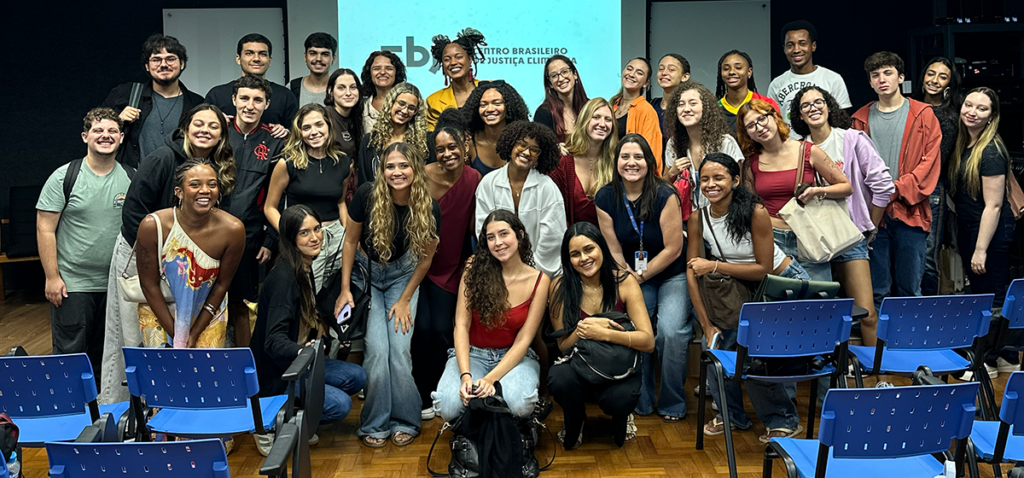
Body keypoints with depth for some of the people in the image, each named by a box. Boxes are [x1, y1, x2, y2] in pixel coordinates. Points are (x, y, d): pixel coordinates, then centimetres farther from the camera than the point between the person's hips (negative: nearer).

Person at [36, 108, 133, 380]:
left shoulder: (132, 179, 4)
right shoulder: (64, 177, -5)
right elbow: (45, 229, -5)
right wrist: (52, 277, -10)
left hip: (117, 285, 3)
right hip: (72, 285, -3)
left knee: (108, 356, 13)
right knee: (70, 355, 1)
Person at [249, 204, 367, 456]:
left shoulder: (306, 268, 6)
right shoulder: (283, 277, -24)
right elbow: (274, 340, -33)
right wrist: (300, 352, -51)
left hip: (297, 361, 9)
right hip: (274, 375, -9)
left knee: (356, 377, 2)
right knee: (340, 404, -20)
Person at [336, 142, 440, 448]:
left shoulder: (429, 209, -17)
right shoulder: (367, 196, -20)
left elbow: (425, 258, -4)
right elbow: (351, 240, -6)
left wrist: (404, 300, -4)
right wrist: (345, 289, -6)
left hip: (402, 276, 1)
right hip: (367, 272, -1)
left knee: (400, 348, -11)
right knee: (377, 349, -12)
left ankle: (405, 422, 8)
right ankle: (375, 424, 4)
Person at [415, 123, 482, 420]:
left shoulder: (474, 178, -7)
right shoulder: (423, 176, -15)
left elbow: (473, 227, 0)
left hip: (449, 266, 2)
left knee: (443, 331, -1)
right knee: (422, 328, -6)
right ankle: (423, 396, 12)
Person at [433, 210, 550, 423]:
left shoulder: (539, 281, -5)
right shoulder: (475, 269, -4)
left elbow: (523, 340, -9)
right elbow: (461, 325, -9)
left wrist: (491, 378, -24)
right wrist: (465, 375, -24)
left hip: (513, 356, 0)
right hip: (472, 353, 1)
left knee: (518, 403, -34)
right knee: (449, 406, -29)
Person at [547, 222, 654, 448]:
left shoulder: (624, 282, -7)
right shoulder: (560, 287, -7)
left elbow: (648, 342, -14)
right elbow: (563, 346, -3)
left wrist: (603, 334, -28)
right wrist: (581, 329, -25)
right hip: (577, 368, 1)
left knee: (623, 398, -34)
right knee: (559, 378, -35)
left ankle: (620, 418, 8)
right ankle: (575, 422, 2)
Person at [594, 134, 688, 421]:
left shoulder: (664, 195, -16)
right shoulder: (605, 198, -6)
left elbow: (673, 248, -14)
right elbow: (614, 250, 0)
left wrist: (642, 276, -11)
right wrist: (629, 278, -11)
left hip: (672, 275, -2)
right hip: (633, 277, 3)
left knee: (671, 331, -22)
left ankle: (672, 404, -1)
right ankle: (640, 402, 2)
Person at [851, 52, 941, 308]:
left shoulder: (922, 115, 5)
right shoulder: (861, 118, 11)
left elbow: (929, 161, -3)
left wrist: (896, 190, -13)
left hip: (910, 213, -2)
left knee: (910, 288, 3)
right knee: (876, 290, 5)